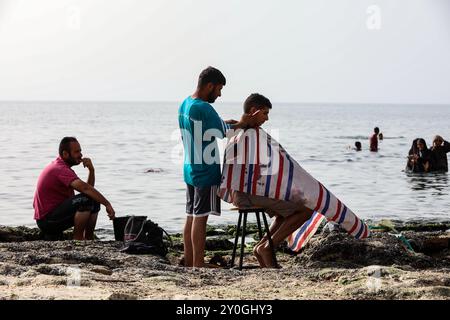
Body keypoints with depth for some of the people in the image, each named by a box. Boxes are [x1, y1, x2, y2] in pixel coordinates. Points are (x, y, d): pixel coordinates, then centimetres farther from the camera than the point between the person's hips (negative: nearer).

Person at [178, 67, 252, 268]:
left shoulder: (184, 105, 11)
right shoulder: (203, 108, -19)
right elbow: (221, 135, -13)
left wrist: (224, 124, 11)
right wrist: (240, 125, 1)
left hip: (190, 170, 9)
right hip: (206, 172, -9)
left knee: (191, 216, 11)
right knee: (200, 218, -7)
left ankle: (189, 263, 16)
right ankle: (198, 266, -5)